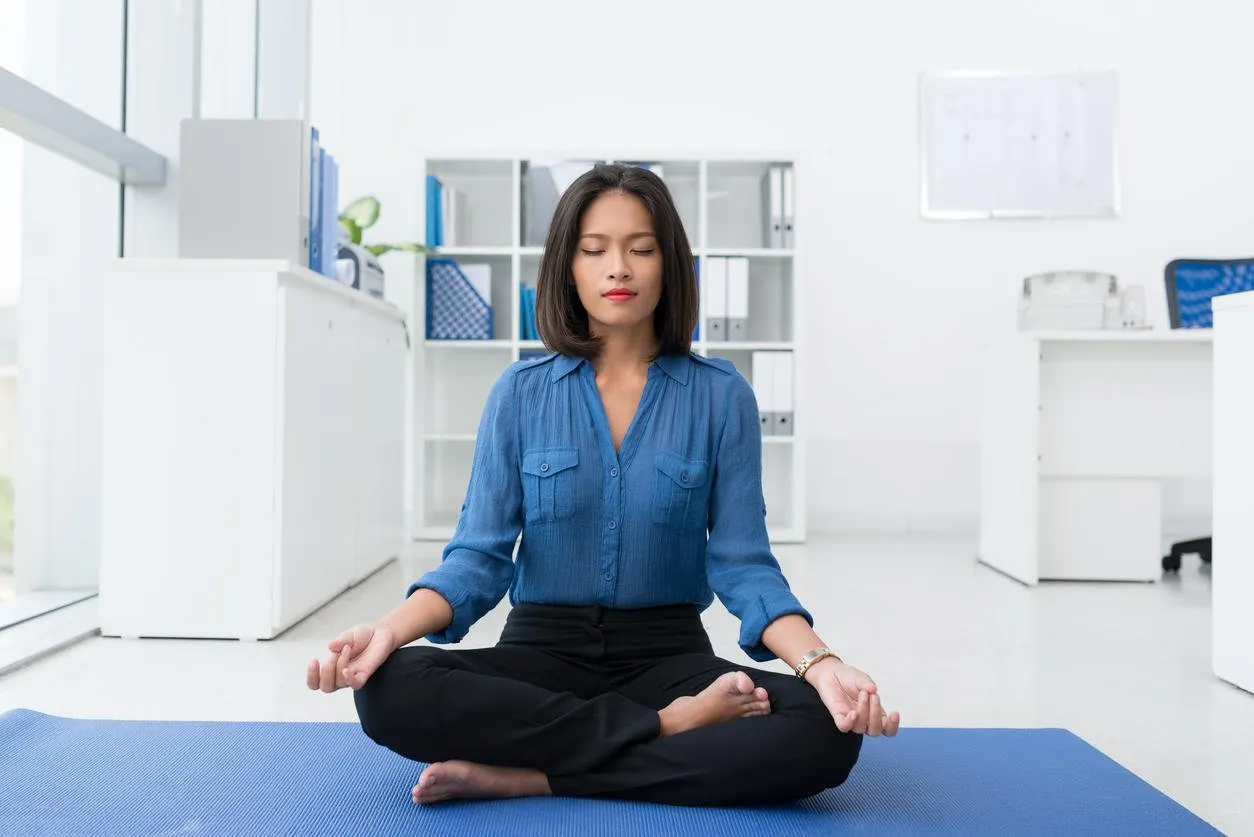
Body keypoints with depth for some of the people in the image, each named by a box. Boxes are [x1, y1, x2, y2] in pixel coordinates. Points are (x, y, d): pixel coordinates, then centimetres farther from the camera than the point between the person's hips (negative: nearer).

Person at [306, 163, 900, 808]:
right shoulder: (521, 393, 0)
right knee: (390, 691, -28)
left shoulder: (721, 396, -2)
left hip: (668, 653, 0)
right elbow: (479, 555, -4)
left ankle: (527, 776, -21)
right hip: (542, 651, 1)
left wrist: (820, 663, -23)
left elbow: (742, 563, -5)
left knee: (823, 735, -28)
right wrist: (389, 629, -23)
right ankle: (668, 727, -18)